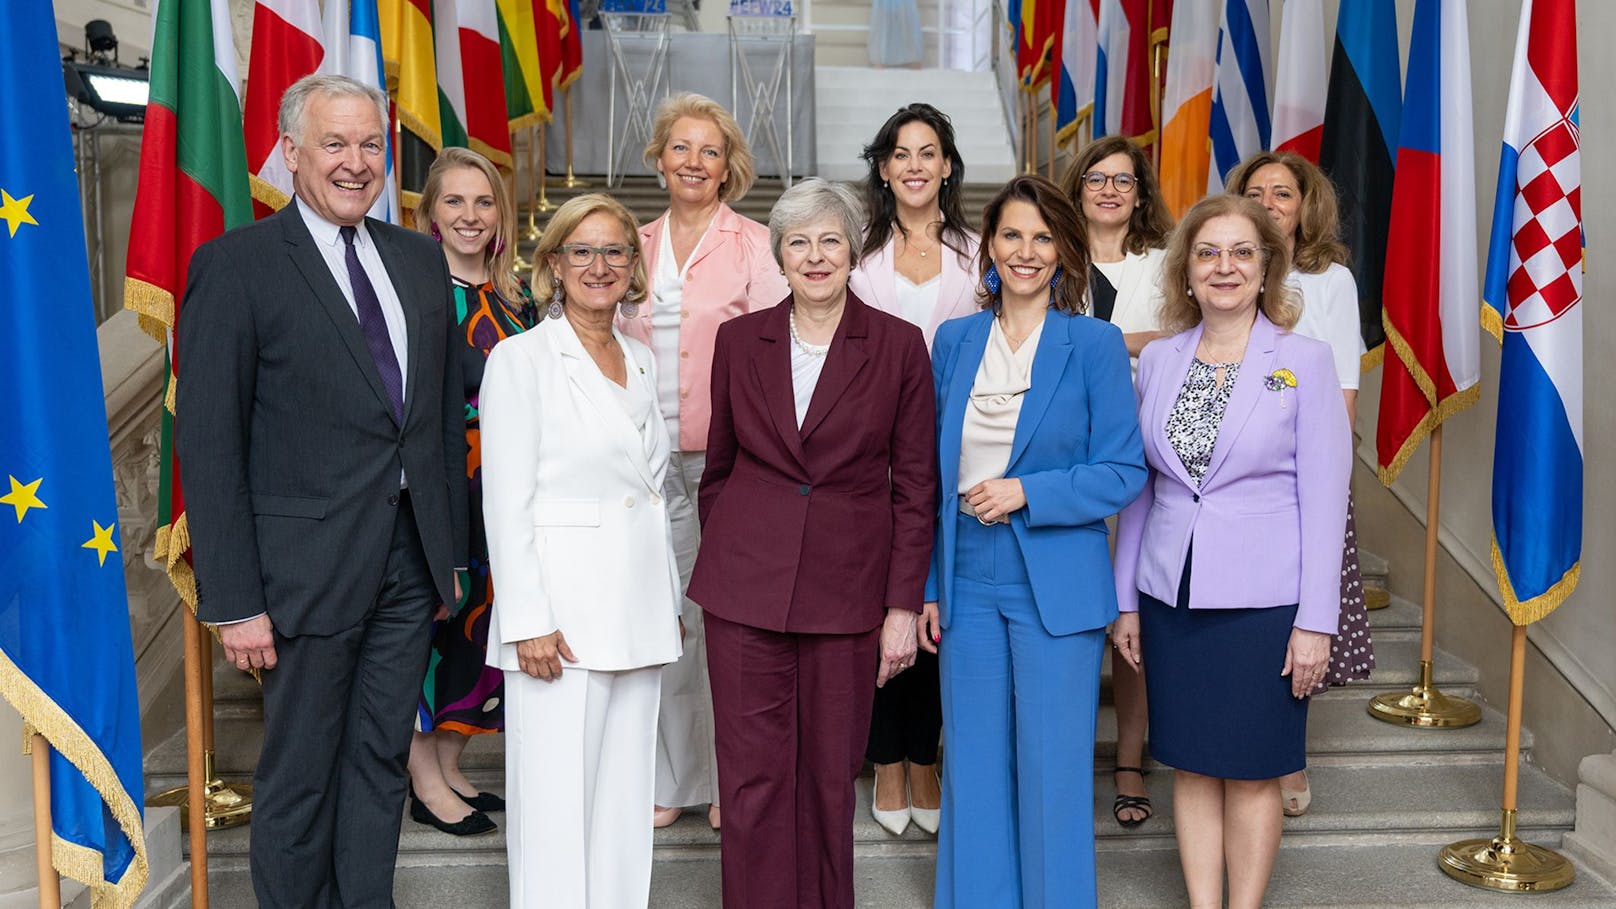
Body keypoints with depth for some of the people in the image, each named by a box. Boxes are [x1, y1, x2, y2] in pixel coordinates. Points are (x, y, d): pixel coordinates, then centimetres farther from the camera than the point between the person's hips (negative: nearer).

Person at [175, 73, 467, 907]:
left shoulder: (419, 259, 10)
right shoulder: (234, 265, -8)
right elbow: (207, 443, -10)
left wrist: (449, 549, 12)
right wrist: (233, 600, -13)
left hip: (410, 564, 5)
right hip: (309, 568, -5)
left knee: (379, 763, 16)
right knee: (299, 777, 9)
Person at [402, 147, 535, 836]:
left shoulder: (516, 298, 12)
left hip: (499, 488, 7)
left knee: (478, 613, 12)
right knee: (433, 617, -1)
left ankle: (450, 767, 26)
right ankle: (425, 781, 14)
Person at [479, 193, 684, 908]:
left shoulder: (641, 362, 13)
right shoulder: (522, 358, -5)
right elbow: (506, 502, -10)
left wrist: (670, 602, 14)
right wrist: (528, 622, -15)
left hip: (639, 612, 6)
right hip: (563, 612, -6)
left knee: (624, 799, 12)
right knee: (557, 803, -1)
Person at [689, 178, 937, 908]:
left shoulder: (898, 345, -1)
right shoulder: (739, 340, 5)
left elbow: (915, 485, 0)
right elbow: (718, 465, 13)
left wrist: (904, 605, -3)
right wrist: (718, 569, 12)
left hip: (848, 587, -1)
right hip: (746, 587, 1)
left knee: (830, 775, 8)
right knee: (753, 775, 4)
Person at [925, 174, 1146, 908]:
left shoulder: (1095, 344, -3)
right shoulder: (954, 340, 7)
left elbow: (1123, 472, -5)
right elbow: (935, 475, 11)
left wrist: (1025, 493, -17)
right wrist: (927, 586, 8)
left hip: (1056, 588, -3)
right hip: (968, 582, 4)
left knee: (1052, 767, 5)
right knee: (974, 765, 12)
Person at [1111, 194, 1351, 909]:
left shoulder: (1305, 361, -4)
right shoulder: (1158, 360, 6)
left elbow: (1324, 497, -6)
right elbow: (1139, 487, 10)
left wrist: (1316, 620, -9)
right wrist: (1127, 600, 8)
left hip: (1263, 599, -3)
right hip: (1172, 595, 3)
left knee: (1251, 768, 6)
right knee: (1191, 764, 11)